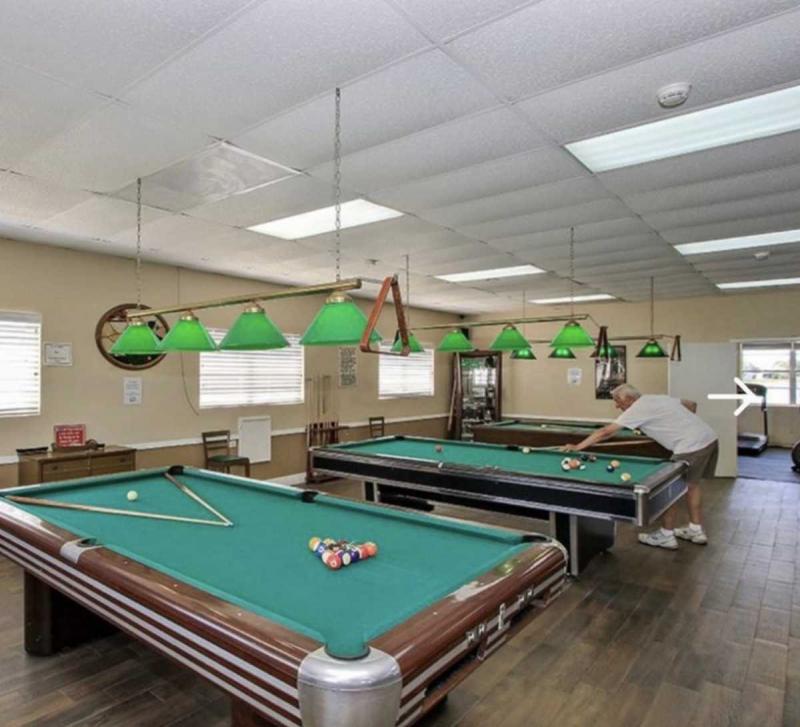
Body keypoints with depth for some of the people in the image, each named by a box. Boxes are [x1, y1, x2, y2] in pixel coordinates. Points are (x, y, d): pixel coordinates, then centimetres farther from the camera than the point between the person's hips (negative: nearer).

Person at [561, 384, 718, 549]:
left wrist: (577, 447, -4)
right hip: (709, 438, 10)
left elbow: (605, 432, -8)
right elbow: (691, 404, 26)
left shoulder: (638, 408, -8)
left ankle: (666, 536, 12)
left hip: (693, 445, -10)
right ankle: (696, 531, 31)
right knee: (691, 485, 23)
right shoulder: (658, 398, 18)